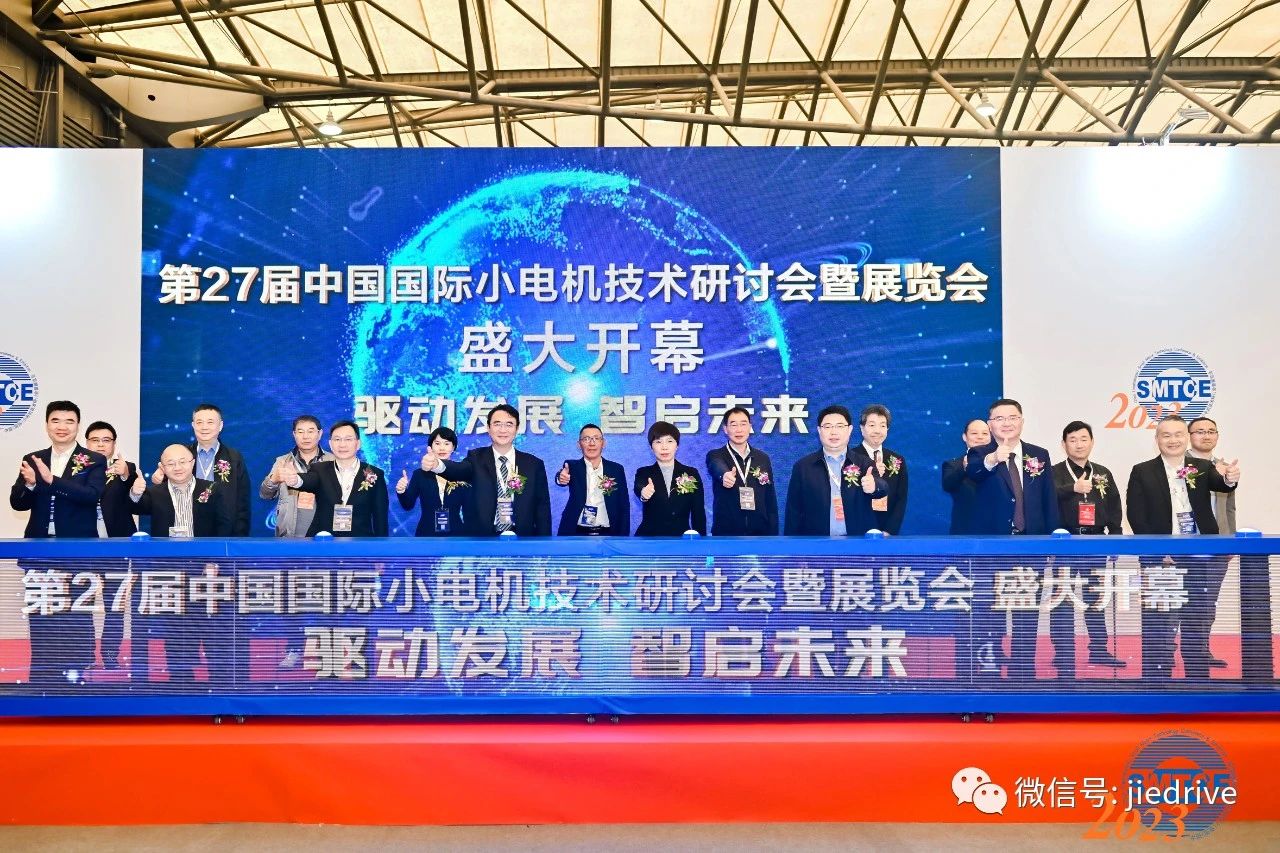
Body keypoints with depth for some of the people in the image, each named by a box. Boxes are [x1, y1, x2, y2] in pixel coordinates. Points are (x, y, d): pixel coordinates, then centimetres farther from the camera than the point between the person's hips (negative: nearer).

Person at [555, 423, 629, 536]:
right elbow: (563, 477, -20)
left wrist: (623, 537, 1)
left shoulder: (617, 469, 7)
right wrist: (561, 478, -44)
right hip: (577, 534, -1)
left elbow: (624, 505, 7)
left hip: (607, 534, 1)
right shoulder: (572, 466, 4)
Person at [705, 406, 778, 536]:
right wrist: (724, 475, -50)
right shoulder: (716, 456, 0)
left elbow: (771, 501, 12)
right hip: (725, 534, -3)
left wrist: (773, 534, 6)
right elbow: (717, 468, -26)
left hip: (759, 532, 3)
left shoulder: (763, 458, 10)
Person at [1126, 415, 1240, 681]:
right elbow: (1136, 516, -5)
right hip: (1160, 560, -3)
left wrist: (1230, 478, -38)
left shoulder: (1202, 467, 8)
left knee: (1197, 623, 12)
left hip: (1198, 559, 3)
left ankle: (1198, 677, 22)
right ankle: (1157, 678, 7)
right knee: (1159, 627, 0)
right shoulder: (1142, 472, 0)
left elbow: (1219, 483, -14)